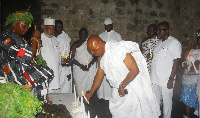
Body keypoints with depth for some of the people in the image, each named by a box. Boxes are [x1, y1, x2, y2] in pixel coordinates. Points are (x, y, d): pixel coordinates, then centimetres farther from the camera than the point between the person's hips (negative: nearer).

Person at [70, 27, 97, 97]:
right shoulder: (75, 44, 10)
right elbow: (72, 58, 3)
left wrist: (89, 65, -10)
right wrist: (81, 66, -9)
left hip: (90, 68, 1)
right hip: (79, 69, 0)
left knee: (90, 88, -5)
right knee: (80, 89, -5)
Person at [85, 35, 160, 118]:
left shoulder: (119, 49, -25)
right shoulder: (100, 58, 1)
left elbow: (135, 70, -25)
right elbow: (99, 76, 14)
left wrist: (122, 86, -17)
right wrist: (90, 93, 13)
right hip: (118, 90, 7)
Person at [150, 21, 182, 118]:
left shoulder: (174, 43, -8)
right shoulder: (159, 42, 12)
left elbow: (176, 62, -12)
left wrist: (171, 79, -15)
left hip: (166, 80, -6)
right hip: (154, 78, 6)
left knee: (166, 101, 7)